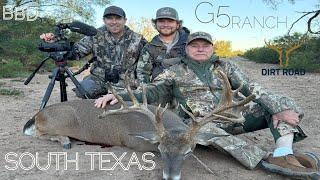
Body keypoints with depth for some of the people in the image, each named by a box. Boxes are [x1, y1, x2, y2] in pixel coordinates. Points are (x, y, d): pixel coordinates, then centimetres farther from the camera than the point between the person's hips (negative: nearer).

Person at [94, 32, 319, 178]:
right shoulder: (175, 72, 9)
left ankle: (283, 154, -36)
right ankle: (269, 161, -47)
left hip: (232, 116, 4)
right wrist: (120, 96, -15)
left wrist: (281, 108, -15)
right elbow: (150, 92, 2)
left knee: (281, 104, -9)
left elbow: (251, 89, 1)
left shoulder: (225, 66, 13)